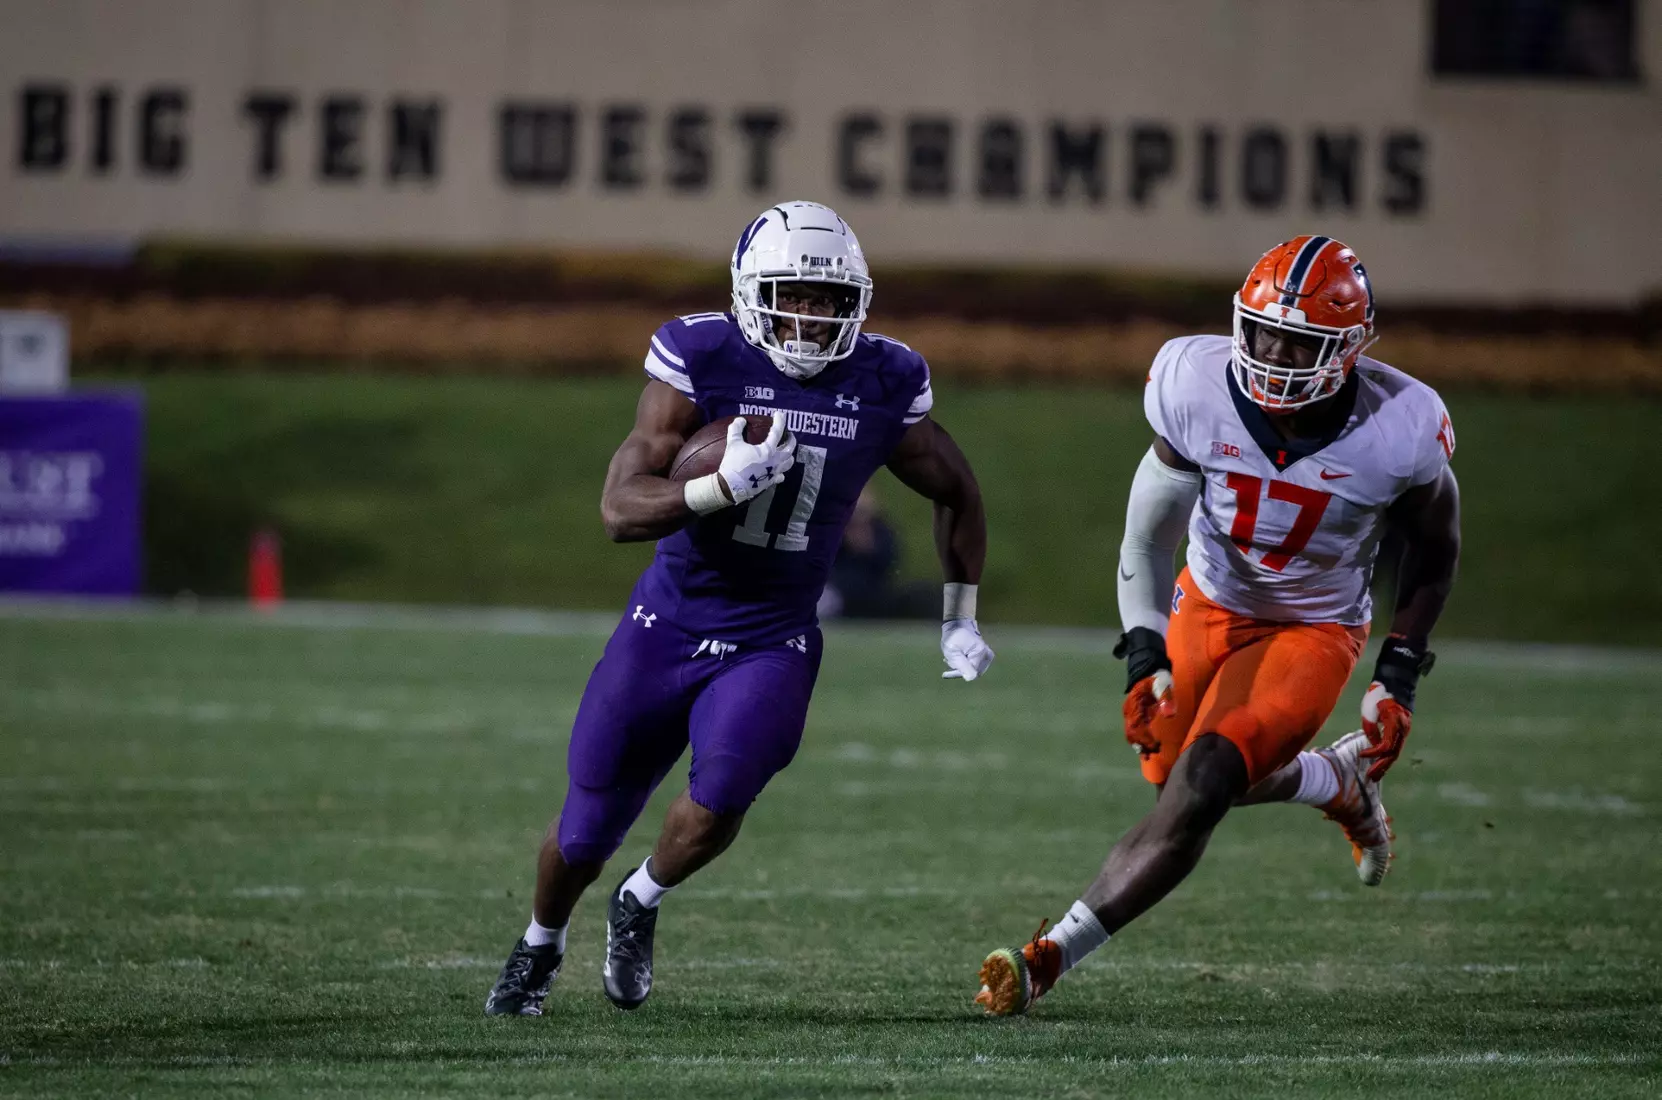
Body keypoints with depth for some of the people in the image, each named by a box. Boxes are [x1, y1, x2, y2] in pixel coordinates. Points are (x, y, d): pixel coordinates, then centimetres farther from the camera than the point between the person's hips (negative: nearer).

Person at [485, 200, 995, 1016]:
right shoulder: (702, 360, -16)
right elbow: (620, 507, -21)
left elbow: (956, 493, 12)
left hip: (773, 644, 1)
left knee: (720, 799, -25)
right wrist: (720, 488, -38)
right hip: (667, 630, -1)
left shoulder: (883, 386, -8)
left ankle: (640, 904, 8)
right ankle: (540, 945, 40)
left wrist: (959, 621, 12)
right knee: (586, 834, 7)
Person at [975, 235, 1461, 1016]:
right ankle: (1338, 783, 42)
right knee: (1172, 773, 16)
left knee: (1201, 787, -21)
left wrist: (1398, 679, -7)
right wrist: (1145, 654, -17)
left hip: (1311, 632, -4)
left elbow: (1433, 549, -5)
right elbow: (1150, 530, -9)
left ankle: (1049, 958, -18)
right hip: (1208, 607, 4)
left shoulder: (1397, 431, -26)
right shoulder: (1199, 388, -24)